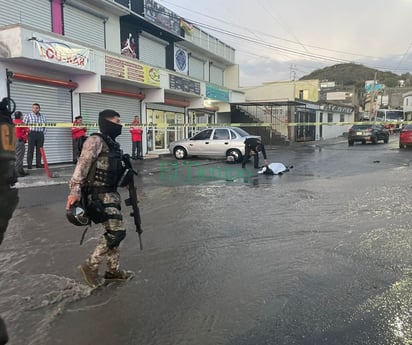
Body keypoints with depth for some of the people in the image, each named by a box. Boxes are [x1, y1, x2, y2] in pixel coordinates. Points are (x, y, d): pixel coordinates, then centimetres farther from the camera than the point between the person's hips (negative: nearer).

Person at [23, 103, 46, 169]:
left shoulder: (43, 117, 17)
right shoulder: (28, 115, 7)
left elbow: (45, 126, 18)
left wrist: (43, 132, 5)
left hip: (40, 134, 3)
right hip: (32, 134, -3)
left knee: (39, 150, 4)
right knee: (30, 150, -3)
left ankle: (38, 164, 9)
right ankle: (29, 164, -1)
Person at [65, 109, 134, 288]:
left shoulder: (113, 144, 14)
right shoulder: (95, 141, -13)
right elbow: (82, 165, -22)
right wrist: (75, 190, -30)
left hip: (111, 193, 9)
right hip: (100, 195, -9)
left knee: (114, 232, 14)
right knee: (117, 231, -10)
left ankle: (113, 269, 27)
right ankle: (90, 266, 4)